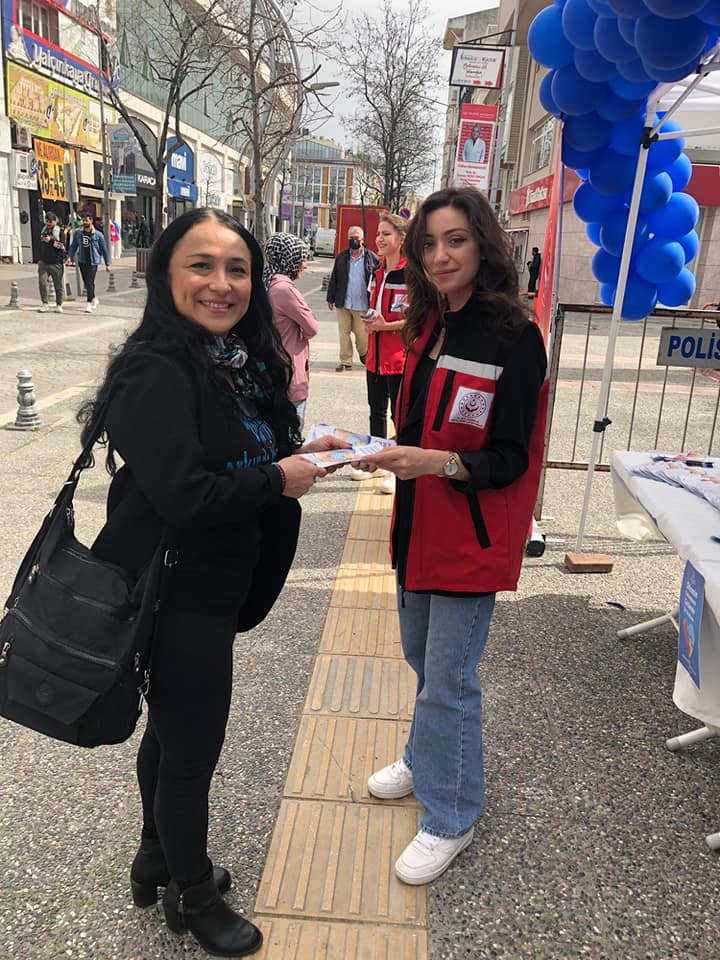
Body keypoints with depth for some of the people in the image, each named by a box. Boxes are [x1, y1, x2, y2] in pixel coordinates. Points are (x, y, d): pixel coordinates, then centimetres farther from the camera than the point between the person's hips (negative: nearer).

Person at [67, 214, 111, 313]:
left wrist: (107, 264, 1)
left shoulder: (98, 234, -3)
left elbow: (104, 249, 1)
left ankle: (89, 303, -7)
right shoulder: (77, 233, 5)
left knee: (90, 282, -11)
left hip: (93, 262, -4)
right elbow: (73, 246, 12)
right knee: (86, 283, 12)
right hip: (82, 261, 4)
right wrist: (70, 257, -4)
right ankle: (94, 299, 33)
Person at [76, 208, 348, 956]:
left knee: (173, 729, 25)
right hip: (171, 596, -8)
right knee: (191, 747, 10)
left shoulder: (241, 359, 4)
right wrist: (280, 479, -19)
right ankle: (191, 896, 37)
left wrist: (301, 451, -6)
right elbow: (185, 495, -31)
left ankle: (157, 859, 49)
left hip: (215, 586, 9)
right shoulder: (155, 372, -23)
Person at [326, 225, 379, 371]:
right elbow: (334, 279, 9)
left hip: (362, 304, -2)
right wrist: (330, 299, 7)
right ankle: (345, 361, 14)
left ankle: (364, 354, 33)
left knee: (362, 333, 6)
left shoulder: (371, 257, -2)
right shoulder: (341, 257, 5)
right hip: (343, 303, 2)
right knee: (344, 333, 5)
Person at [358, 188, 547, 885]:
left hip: (472, 537, -7)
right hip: (420, 526, 8)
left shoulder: (514, 339, -17)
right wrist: (388, 453, -2)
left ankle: (450, 819, 26)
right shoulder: (429, 329, 5)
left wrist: (435, 462, -31)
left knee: (449, 682, 3)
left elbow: (508, 461, -18)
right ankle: (423, 761, 49)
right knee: (421, 658, 23)